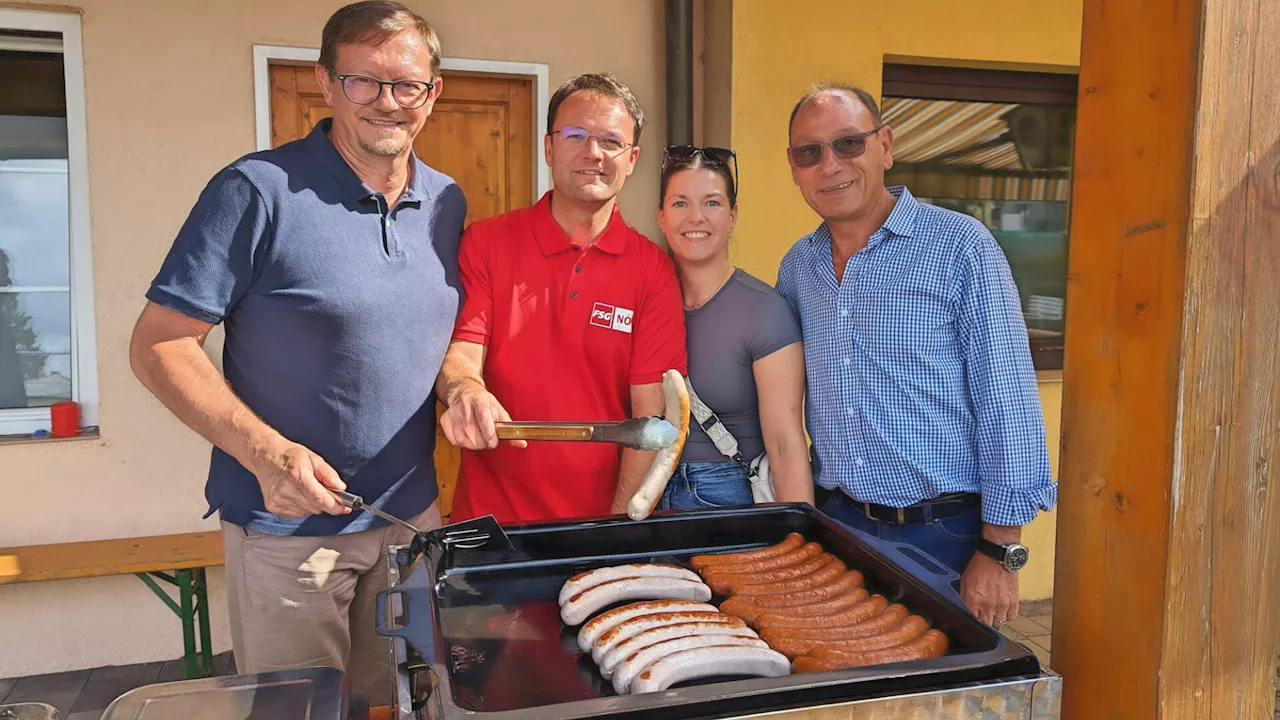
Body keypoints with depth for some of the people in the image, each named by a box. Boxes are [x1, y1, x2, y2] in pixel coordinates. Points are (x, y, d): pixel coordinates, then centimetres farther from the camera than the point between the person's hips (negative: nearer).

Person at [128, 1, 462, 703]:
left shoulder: (447, 203, 4)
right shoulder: (259, 191, -15)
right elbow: (158, 345, -13)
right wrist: (265, 451, -24)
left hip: (412, 513, 5)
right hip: (288, 522, -5)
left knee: (399, 700, 20)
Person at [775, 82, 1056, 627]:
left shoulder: (960, 247, -10)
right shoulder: (798, 266, 6)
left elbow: (1007, 403, -11)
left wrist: (1000, 552, -13)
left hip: (944, 537, -4)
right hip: (837, 525, 5)